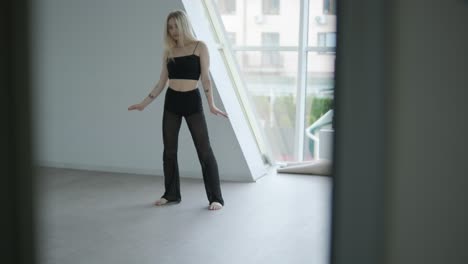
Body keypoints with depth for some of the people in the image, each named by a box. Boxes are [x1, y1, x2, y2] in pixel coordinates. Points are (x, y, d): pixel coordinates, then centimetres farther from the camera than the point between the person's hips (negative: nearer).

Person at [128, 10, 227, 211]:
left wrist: (211, 105, -15)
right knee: (169, 150, 7)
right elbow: (162, 82, 13)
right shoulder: (168, 51, 9)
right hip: (171, 102, 4)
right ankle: (171, 194, 21)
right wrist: (144, 103, 10)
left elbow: (205, 78, -5)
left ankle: (216, 197, 0)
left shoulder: (199, 47, -1)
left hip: (192, 101, -4)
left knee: (204, 150, -5)